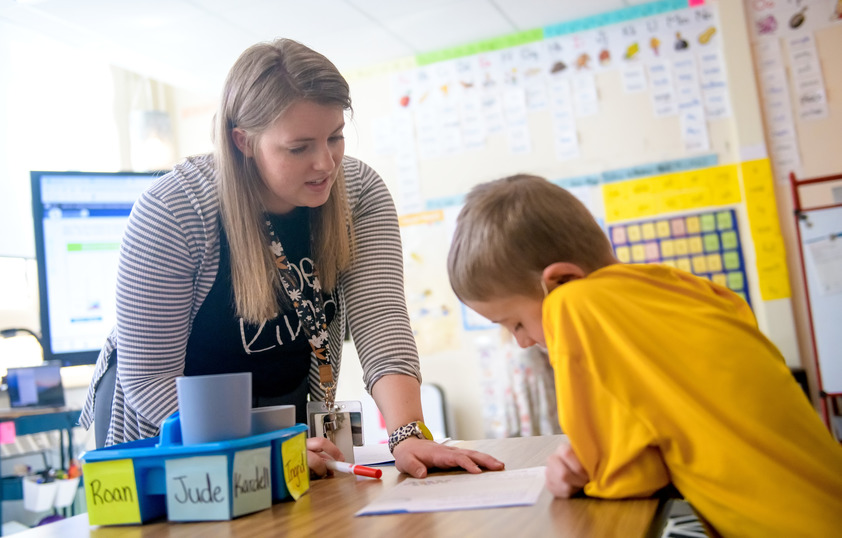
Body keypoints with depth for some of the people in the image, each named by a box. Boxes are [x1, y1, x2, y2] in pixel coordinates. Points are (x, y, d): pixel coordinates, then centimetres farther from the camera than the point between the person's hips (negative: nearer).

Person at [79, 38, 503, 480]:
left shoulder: (359, 191, -13)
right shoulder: (171, 211, -24)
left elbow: (379, 315, -23)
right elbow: (149, 378, -21)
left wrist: (407, 434, -39)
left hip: (293, 419, 3)